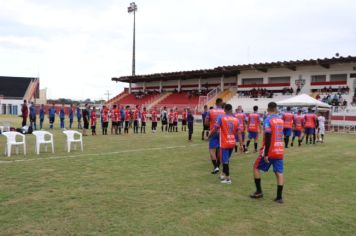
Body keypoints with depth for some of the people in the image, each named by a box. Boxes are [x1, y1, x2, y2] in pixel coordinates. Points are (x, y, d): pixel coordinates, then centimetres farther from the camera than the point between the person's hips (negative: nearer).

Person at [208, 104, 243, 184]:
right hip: (232, 143, 5)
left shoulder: (221, 117, -9)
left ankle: (228, 179, 4)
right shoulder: (236, 119, 3)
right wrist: (241, 144, 0)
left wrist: (209, 136, 4)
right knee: (227, 159, 21)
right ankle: (224, 174, 32)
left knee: (225, 160, 2)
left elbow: (215, 129, -13)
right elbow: (239, 132, -1)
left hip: (224, 143, -5)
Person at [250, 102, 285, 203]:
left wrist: (266, 154, -18)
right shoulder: (280, 120, 9)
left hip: (270, 150, -6)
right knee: (279, 172, 7)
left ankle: (259, 192, 12)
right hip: (280, 151, 6)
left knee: (256, 167, 11)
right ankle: (279, 197, 7)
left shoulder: (268, 120, -12)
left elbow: (268, 137, -19)